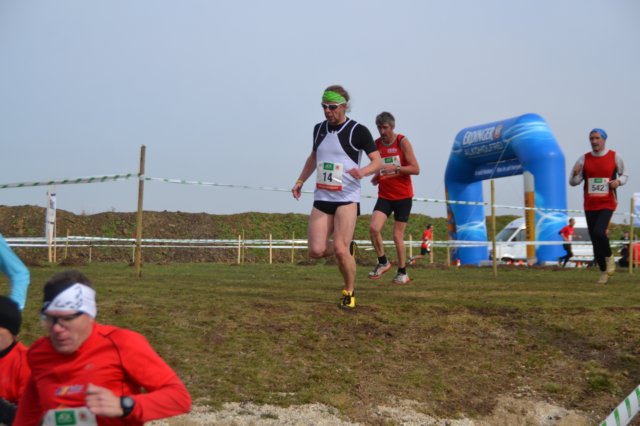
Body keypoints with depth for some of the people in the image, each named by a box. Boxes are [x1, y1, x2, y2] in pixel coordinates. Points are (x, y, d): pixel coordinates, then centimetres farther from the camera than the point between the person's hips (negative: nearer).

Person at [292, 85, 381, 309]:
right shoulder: (319, 129, 11)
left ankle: (349, 294, 8)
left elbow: (377, 161, -5)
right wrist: (300, 181, 18)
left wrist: (363, 171, -25)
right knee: (316, 251, -7)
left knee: (340, 250, -15)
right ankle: (346, 251, 26)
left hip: (347, 199, -5)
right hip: (321, 199, 5)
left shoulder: (358, 131, -6)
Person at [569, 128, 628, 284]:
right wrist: (576, 174, -16)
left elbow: (624, 175, 15)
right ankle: (603, 272, 20)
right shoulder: (584, 159, 4)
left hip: (607, 204, -3)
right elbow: (573, 182, 7)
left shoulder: (615, 157, 0)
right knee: (595, 241, 4)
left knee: (599, 232, -24)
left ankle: (609, 257, 5)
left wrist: (618, 181, -8)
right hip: (590, 206, 3)